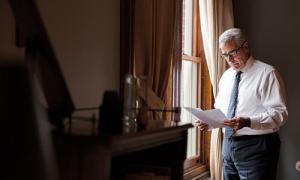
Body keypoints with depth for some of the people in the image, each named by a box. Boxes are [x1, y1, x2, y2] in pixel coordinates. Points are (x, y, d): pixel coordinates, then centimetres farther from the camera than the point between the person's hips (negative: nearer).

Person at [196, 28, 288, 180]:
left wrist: (248, 122, -28)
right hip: (228, 144, 6)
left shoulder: (267, 73, -8)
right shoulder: (226, 76, 13)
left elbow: (280, 113, -15)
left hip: (256, 146, -6)